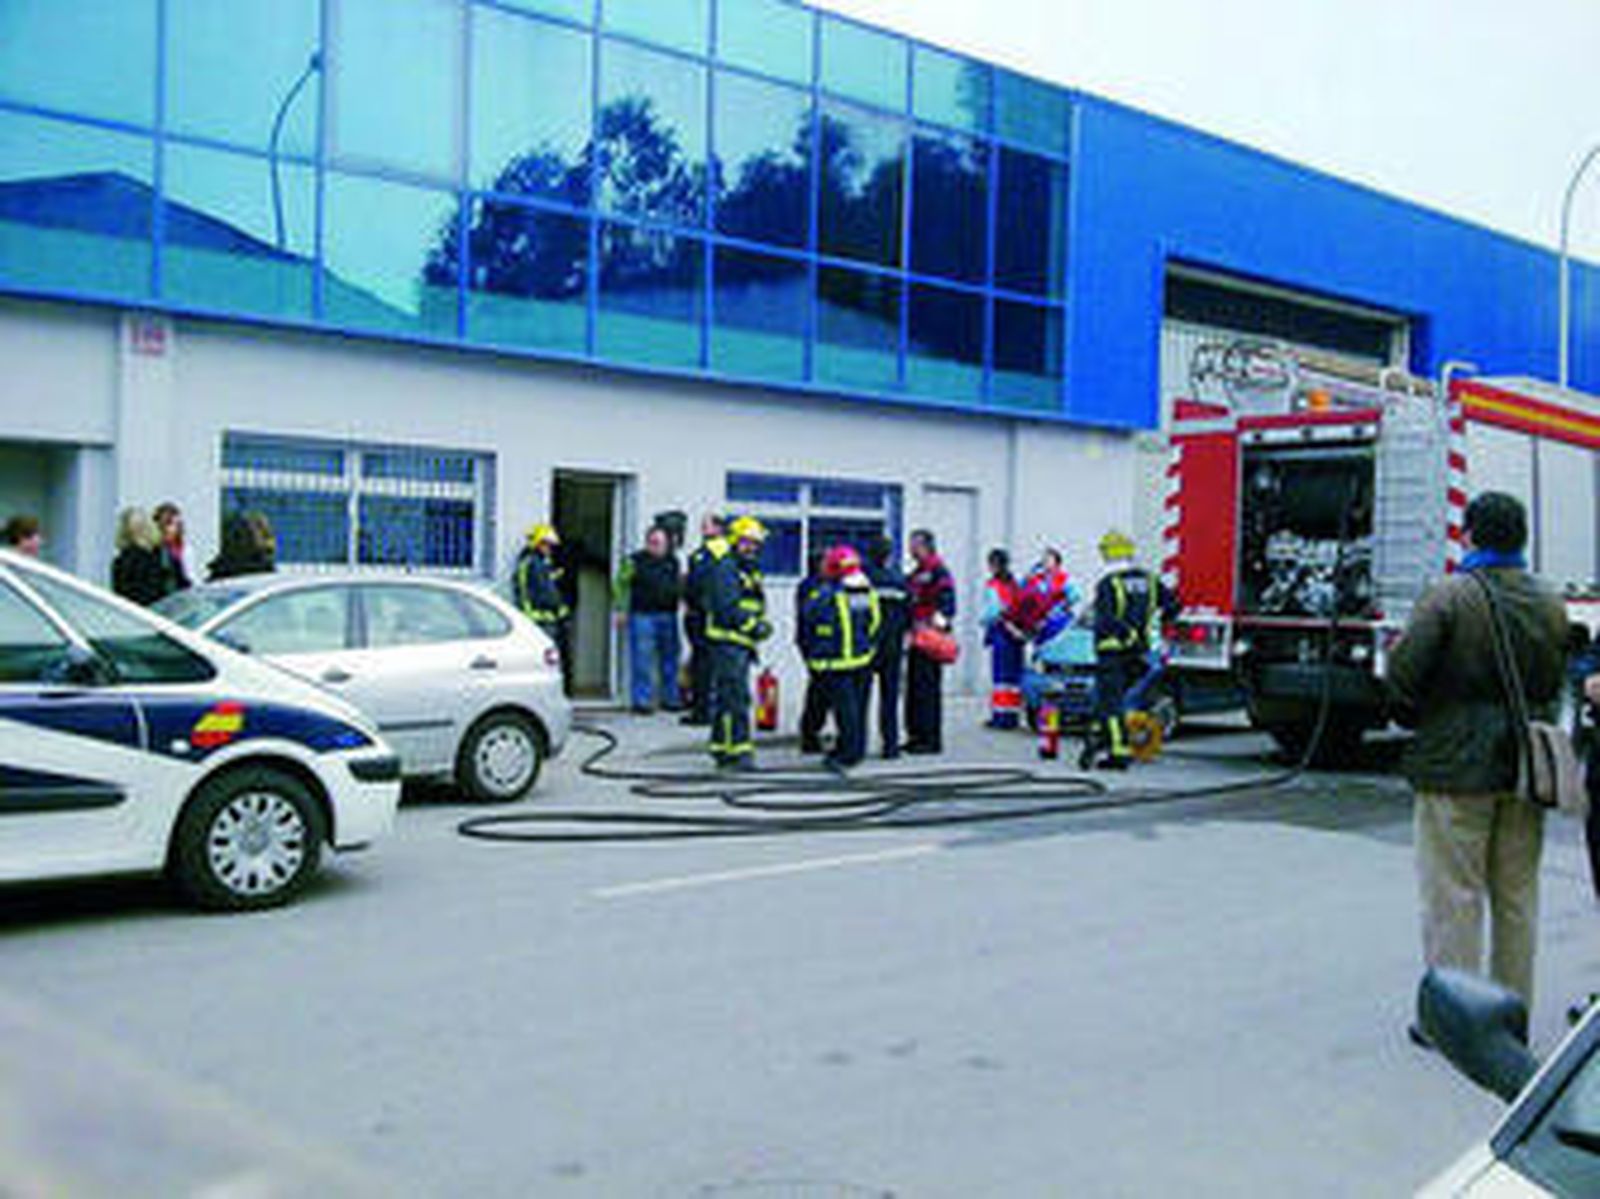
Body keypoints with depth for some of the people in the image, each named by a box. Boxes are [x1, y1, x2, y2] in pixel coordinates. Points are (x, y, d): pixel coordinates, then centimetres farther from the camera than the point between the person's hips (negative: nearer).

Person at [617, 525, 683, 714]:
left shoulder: (673, 562, 12)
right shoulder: (635, 561, -2)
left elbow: (680, 586, 24)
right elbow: (621, 585, 0)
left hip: (668, 616, 5)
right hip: (643, 615, -5)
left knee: (669, 658, 9)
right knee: (642, 660, -5)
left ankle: (670, 698, 20)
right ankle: (642, 700, 1)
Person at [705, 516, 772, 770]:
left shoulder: (751, 572, 22)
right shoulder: (726, 569, -10)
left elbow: (755, 607, 24)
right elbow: (728, 607, -19)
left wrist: (762, 624, 6)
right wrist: (753, 625, -19)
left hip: (742, 645, 10)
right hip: (728, 642, -10)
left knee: (726, 699, 14)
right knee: (735, 698, -12)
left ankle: (721, 749, 20)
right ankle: (738, 751, -13)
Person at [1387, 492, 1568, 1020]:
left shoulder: (1450, 595, -12)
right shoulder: (1551, 605, 6)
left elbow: (1404, 669, -16)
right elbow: (1556, 684, 9)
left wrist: (1415, 717, 2)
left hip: (1455, 766, -5)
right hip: (1526, 768, 6)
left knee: (1454, 896, 2)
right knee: (1517, 896, 14)